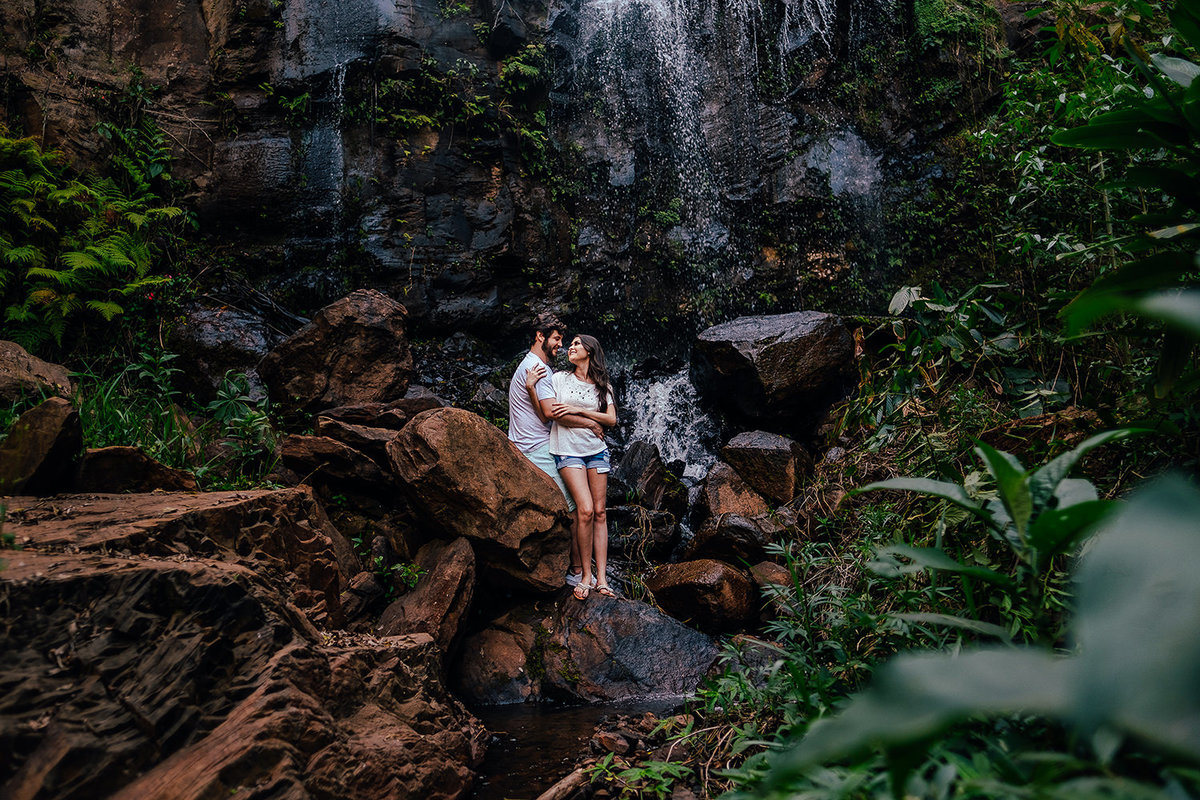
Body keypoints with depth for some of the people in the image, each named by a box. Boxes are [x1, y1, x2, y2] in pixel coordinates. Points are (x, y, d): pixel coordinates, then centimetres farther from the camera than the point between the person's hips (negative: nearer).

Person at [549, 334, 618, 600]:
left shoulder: (602, 385, 11)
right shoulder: (559, 378, 8)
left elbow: (611, 419, 1)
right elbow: (547, 413, 5)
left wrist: (578, 410, -7)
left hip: (596, 450, 3)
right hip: (567, 450, -3)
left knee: (599, 512, -1)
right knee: (585, 510, -16)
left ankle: (601, 578, 1)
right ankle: (585, 573, -4)